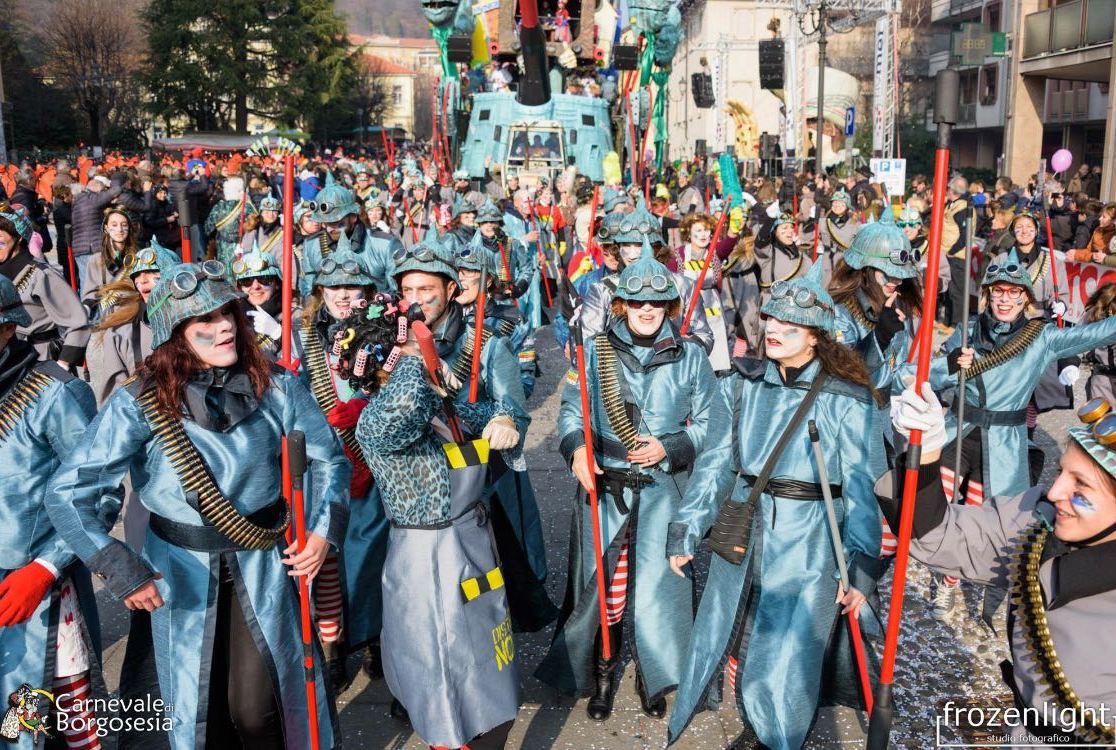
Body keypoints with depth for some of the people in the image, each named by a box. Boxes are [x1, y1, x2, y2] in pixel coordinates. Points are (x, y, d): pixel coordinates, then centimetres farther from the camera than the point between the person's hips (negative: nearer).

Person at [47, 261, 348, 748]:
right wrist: (121, 570, -22)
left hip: (262, 564, 1)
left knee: (257, 708, 4)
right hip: (181, 569, 0)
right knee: (198, 704, 16)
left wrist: (322, 529, -9)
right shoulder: (140, 404, -16)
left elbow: (328, 459, 3)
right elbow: (68, 492, -17)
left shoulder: (274, 388, -9)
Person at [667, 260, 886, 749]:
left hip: (807, 543, -4)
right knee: (734, 644, 15)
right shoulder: (743, 384, 3)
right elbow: (714, 461, 6)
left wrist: (861, 570, -12)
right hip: (741, 536, 4)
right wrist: (685, 531, 5)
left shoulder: (845, 400, -8)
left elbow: (862, 490, -8)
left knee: (786, 658, 4)